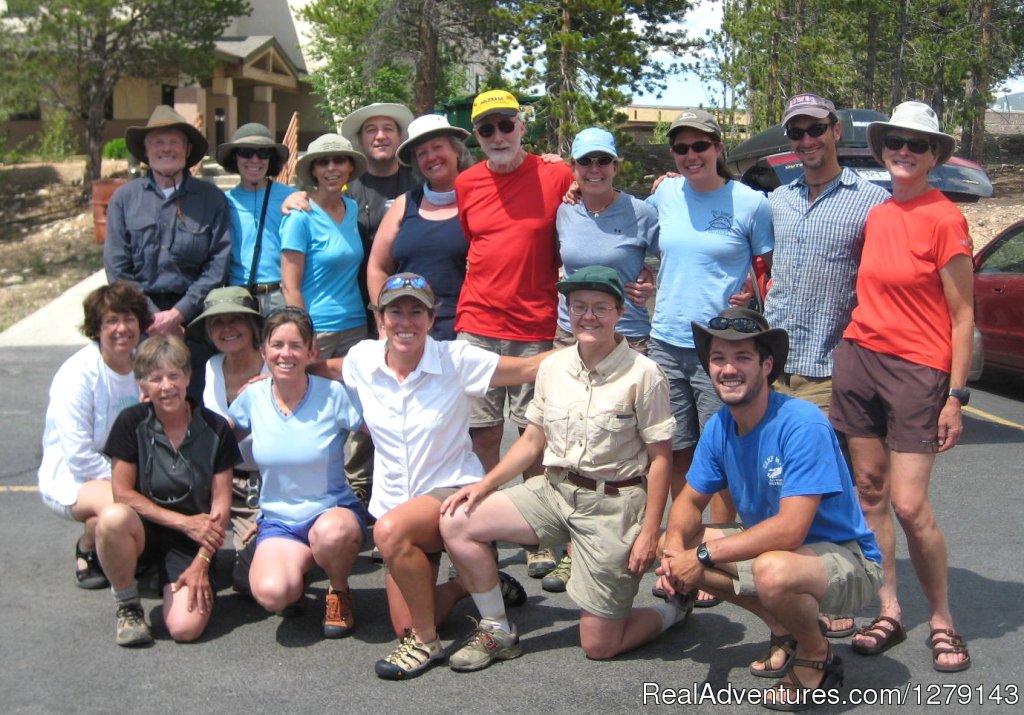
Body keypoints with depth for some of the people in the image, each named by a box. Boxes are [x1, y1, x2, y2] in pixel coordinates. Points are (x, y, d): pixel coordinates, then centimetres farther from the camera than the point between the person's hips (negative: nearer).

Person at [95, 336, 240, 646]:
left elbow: (221, 502, -3)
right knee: (112, 517, -37)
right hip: (143, 530, 0)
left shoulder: (214, 429, -5)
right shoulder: (131, 423, -6)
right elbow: (123, 493, -8)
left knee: (186, 628, -22)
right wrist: (183, 521, -14)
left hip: (192, 541, 0)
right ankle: (128, 605, -9)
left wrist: (201, 562, -11)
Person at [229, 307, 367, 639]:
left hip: (334, 511, -1)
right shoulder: (252, 398, -1)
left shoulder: (334, 395, -10)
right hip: (277, 519, 2)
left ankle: (339, 593, -3)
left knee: (331, 533, -40)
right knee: (271, 593, -30)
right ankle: (300, 562, 10)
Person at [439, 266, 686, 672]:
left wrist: (649, 532, -14)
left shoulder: (643, 375, -12)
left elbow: (660, 458, -9)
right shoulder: (552, 368, 4)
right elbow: (532, 441, 11)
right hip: (554, 489, 6)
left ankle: (676, 607, 27)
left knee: (599, 645, -4)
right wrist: (484, 485, 0)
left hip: (614, 503, -5)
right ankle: (498, 632, 7)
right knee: (456, 522, -9)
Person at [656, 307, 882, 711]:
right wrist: (675, 548, -17)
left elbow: (790, 530, -32)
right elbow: (690, 500, 5)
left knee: (773, 570, -39)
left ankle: (817, 656, -4)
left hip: (847, 559, -8)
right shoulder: (718, 428, -4)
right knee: (676, 545, -1)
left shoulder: (803, 425, -27)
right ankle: (785, 631, 11)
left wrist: (703, 555, -28)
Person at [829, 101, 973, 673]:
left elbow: (963, 315, -8)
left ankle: (943, 620, 12)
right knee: (870, 490, 7)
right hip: (859, 357, 6)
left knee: (911, 505, -8)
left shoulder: (944, 218, -8)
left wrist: (956, 397, -11)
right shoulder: (875, 216, 10)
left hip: (917, 369, -6)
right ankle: (888, 611, 19)